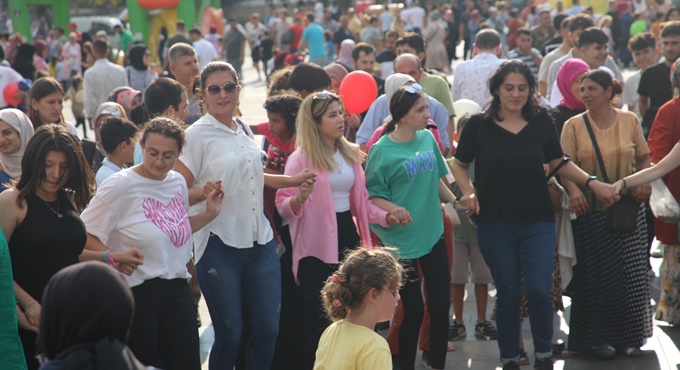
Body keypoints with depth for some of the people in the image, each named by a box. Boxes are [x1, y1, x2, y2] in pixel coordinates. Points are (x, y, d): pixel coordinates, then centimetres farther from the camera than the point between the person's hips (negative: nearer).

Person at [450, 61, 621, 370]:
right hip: (495, 224, -1)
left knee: (540, 290, -6)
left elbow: (558, 163, 12)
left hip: (538, 222, 1)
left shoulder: (541, 122, 0)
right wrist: (468, 191, -10)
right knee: (508, 294, 7)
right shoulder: (479, 125, -5)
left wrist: (593, 184, 2)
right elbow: (459, 164, 8)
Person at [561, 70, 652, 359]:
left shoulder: (629, 121, 6)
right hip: (591, 210, -1)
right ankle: (601, 338, 10)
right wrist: (573, 190, -23)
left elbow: (644, 158, 12)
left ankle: (629, 337, 12)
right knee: (597, 274, -1)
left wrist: (645, 181, -7)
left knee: (631, 273, 1)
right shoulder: (573, 126, 1)